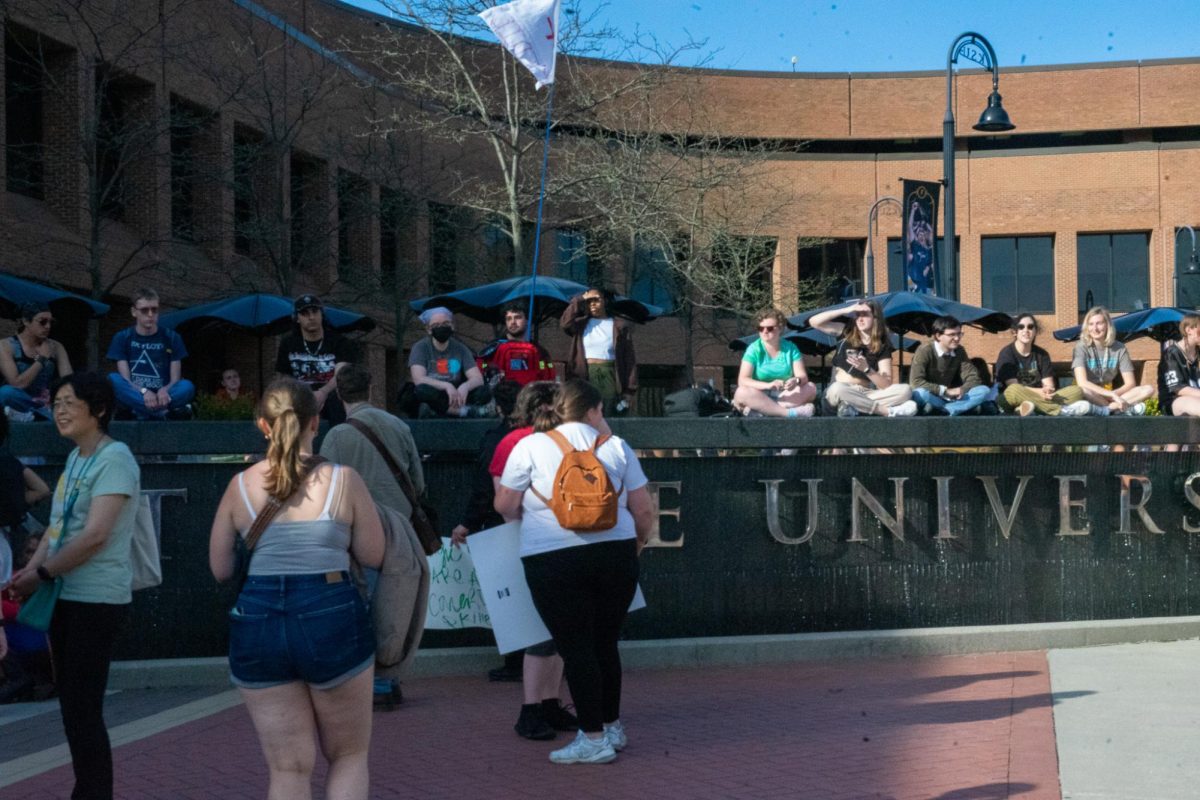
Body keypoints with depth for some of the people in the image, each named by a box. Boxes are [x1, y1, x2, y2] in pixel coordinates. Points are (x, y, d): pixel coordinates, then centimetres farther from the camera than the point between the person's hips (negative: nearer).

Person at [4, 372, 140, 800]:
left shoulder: (114, 459, -14)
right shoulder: (75, 457, 14)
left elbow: (95, 536, -21)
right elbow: (58, 524, 15)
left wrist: (41, 574, -13)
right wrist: (29, 570, 0)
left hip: (96, 600, -9)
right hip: (67, 596, 9)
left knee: (83, 708, -7)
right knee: (71, 703, 14)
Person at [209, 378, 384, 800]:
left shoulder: (240, 486, 2)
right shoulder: (343, 480, -5)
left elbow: (220, 568, 5)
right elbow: (374, 555, -2)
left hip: (256, 622, 2)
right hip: (331, 618, -2)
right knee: (349, 756, 16)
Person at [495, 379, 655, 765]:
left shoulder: (532, 446, 1)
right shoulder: (616, 447, 8)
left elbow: (504, 506, 6)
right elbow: (644, 511, 8)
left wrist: (528, 514, 27)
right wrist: (635, 544, 26)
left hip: (554, 558, -3)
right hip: (616, 553, 3)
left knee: (576, 648, 2)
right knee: (605, 643, 16)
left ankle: (594, 738, 3)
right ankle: (612, 727, 26)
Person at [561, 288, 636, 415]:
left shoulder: (619, 326, 5)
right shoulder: (581, 324, 11)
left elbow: (629, 359, 3)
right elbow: (565, 323, -11)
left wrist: (630, 391, -4)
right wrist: (579, 300, -5)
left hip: (609, 377, -1)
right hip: (585, 378, 1)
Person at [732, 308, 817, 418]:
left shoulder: (790, 348, 2)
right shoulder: (754, 349, -6)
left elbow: (802, 376, -7)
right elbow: (742, 380, -17)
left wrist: (796, 381, -32)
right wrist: (768, 385, -33)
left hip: (786, 396, 3)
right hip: (760, 397, -2)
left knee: (811, 388, -22)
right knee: (742, 392, -32)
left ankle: (760, 410, -34)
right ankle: (789, 412, -39)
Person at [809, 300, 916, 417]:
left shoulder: (883, 346, 5)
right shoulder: (846, 333, 7)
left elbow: (887, 385, -6)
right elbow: (814, 321, -5)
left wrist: (866, 369, -23)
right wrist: (846, 310, -9)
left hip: (865, 394, 2)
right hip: (838, 390, -2)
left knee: (905, 390, -23)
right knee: (838, 388, -40)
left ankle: (851, 408, -38)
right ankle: (889, 412, -35)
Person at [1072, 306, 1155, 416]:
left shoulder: (1119, 348, 2)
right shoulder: (1082, 347, -8)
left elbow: (1130, 384, -2)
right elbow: (1082, 382, -22)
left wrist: (1112, 395, -22)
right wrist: (1112, 395, -29)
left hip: (1108, 398, 4)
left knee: (1149, 390, -16)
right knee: (1082, 390, -39)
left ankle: (1106, 408, -30)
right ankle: (1127, 408, -28)